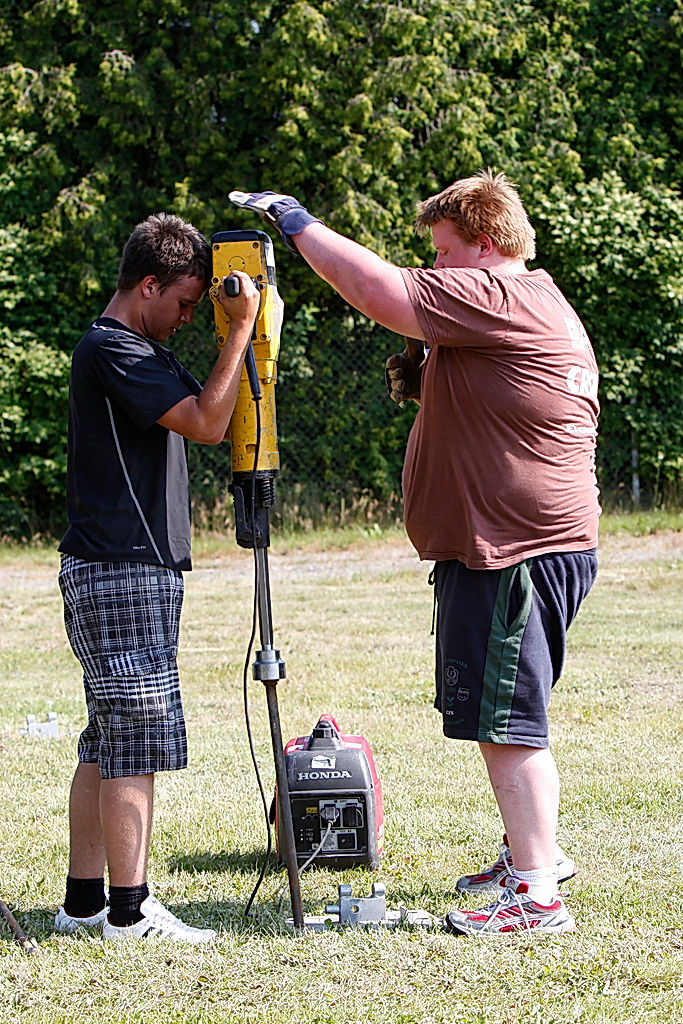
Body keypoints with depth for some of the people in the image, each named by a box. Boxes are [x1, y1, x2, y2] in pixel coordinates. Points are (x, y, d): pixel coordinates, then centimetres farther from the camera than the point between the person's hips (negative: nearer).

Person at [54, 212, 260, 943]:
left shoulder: (135, 352, 20)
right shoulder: (111, 349, -13)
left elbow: (207, 411, 20)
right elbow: (207, 422, -19)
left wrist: (251, 325, 9)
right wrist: (240, 326, -15)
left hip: (119, 573, 11)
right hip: (124, 573, -11)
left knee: (107, 743, 11)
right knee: (136, 741, -8)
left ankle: (84, 900, 15)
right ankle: (129, 911, -4)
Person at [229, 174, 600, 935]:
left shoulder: (496, 298, -15)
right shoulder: (538, 306, 20)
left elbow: (377, 289, -21)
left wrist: (296, 222, -10)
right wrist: (428, 380, 13)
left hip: (515, 551, -11)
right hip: (534, 548, 11)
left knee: (507, 722, -8)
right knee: (502, 717, 21)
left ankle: (536, 894, -6)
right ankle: (531, 850, 35)